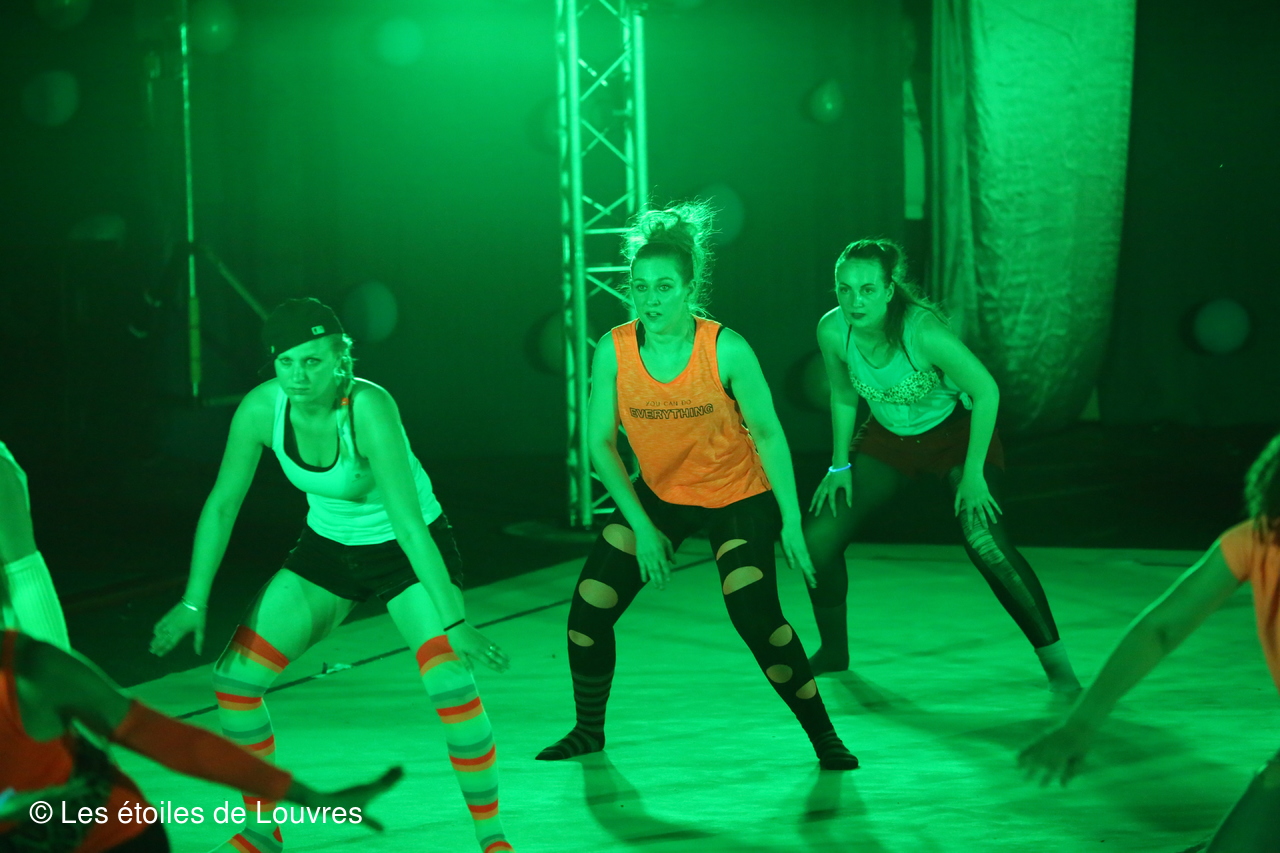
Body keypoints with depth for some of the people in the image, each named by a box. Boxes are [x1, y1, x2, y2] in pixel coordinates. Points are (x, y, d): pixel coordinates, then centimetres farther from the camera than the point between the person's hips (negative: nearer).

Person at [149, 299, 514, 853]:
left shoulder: (368, 408, -33)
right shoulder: (262, 407, -19)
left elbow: (408, 523, -38)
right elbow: (222, 504, -8)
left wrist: (453, 622, -43)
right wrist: (194, 600, -12)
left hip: (407, 549, -5)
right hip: (327, 547, 5)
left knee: (450, 681, -25)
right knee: (235, 678, -2)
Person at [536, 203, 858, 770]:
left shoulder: (725, 349, -23)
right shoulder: (614, 350, -16)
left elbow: (768, 433, -12)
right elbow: (600, 442, -6)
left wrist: (791, 521, -12)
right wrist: (642, 528, -11)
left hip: (737, 497, -3)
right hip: (656, 495, 3)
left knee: (755, 616, -20)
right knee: (588, 611, -2)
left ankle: (823, 735, -2)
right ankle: (588, 731, 23)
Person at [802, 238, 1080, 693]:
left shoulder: (922, 331, -34)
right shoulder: (833, 330, -20)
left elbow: (986, 391, -24)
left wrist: (973, 472, -21)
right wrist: (840, 466, 2)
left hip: (954, 430, -5)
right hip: (887, 436, 5)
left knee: (984, 540, -26)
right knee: (819, 535, -4)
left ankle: (1055, 659, -12)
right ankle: (833, 651, 20)